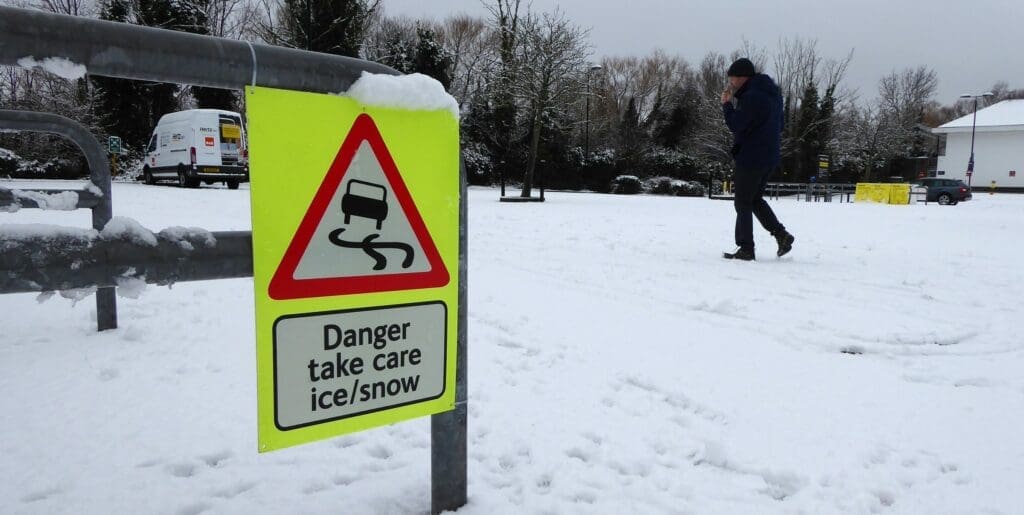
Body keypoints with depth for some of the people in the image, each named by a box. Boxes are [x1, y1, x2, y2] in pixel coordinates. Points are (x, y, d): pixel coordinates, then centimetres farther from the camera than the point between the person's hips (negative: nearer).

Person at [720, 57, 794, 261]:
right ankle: (781, 234, 12)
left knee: (743, 203, -1)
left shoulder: (751, 96, -18)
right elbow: (779, 124, 19)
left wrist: (727, 105, -5)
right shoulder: (772, 93, 14)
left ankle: (746, 249, 1)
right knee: (756, 199, 21)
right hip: (770, 156, 9)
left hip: (751, 158, -9)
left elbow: (735, 125, -19)